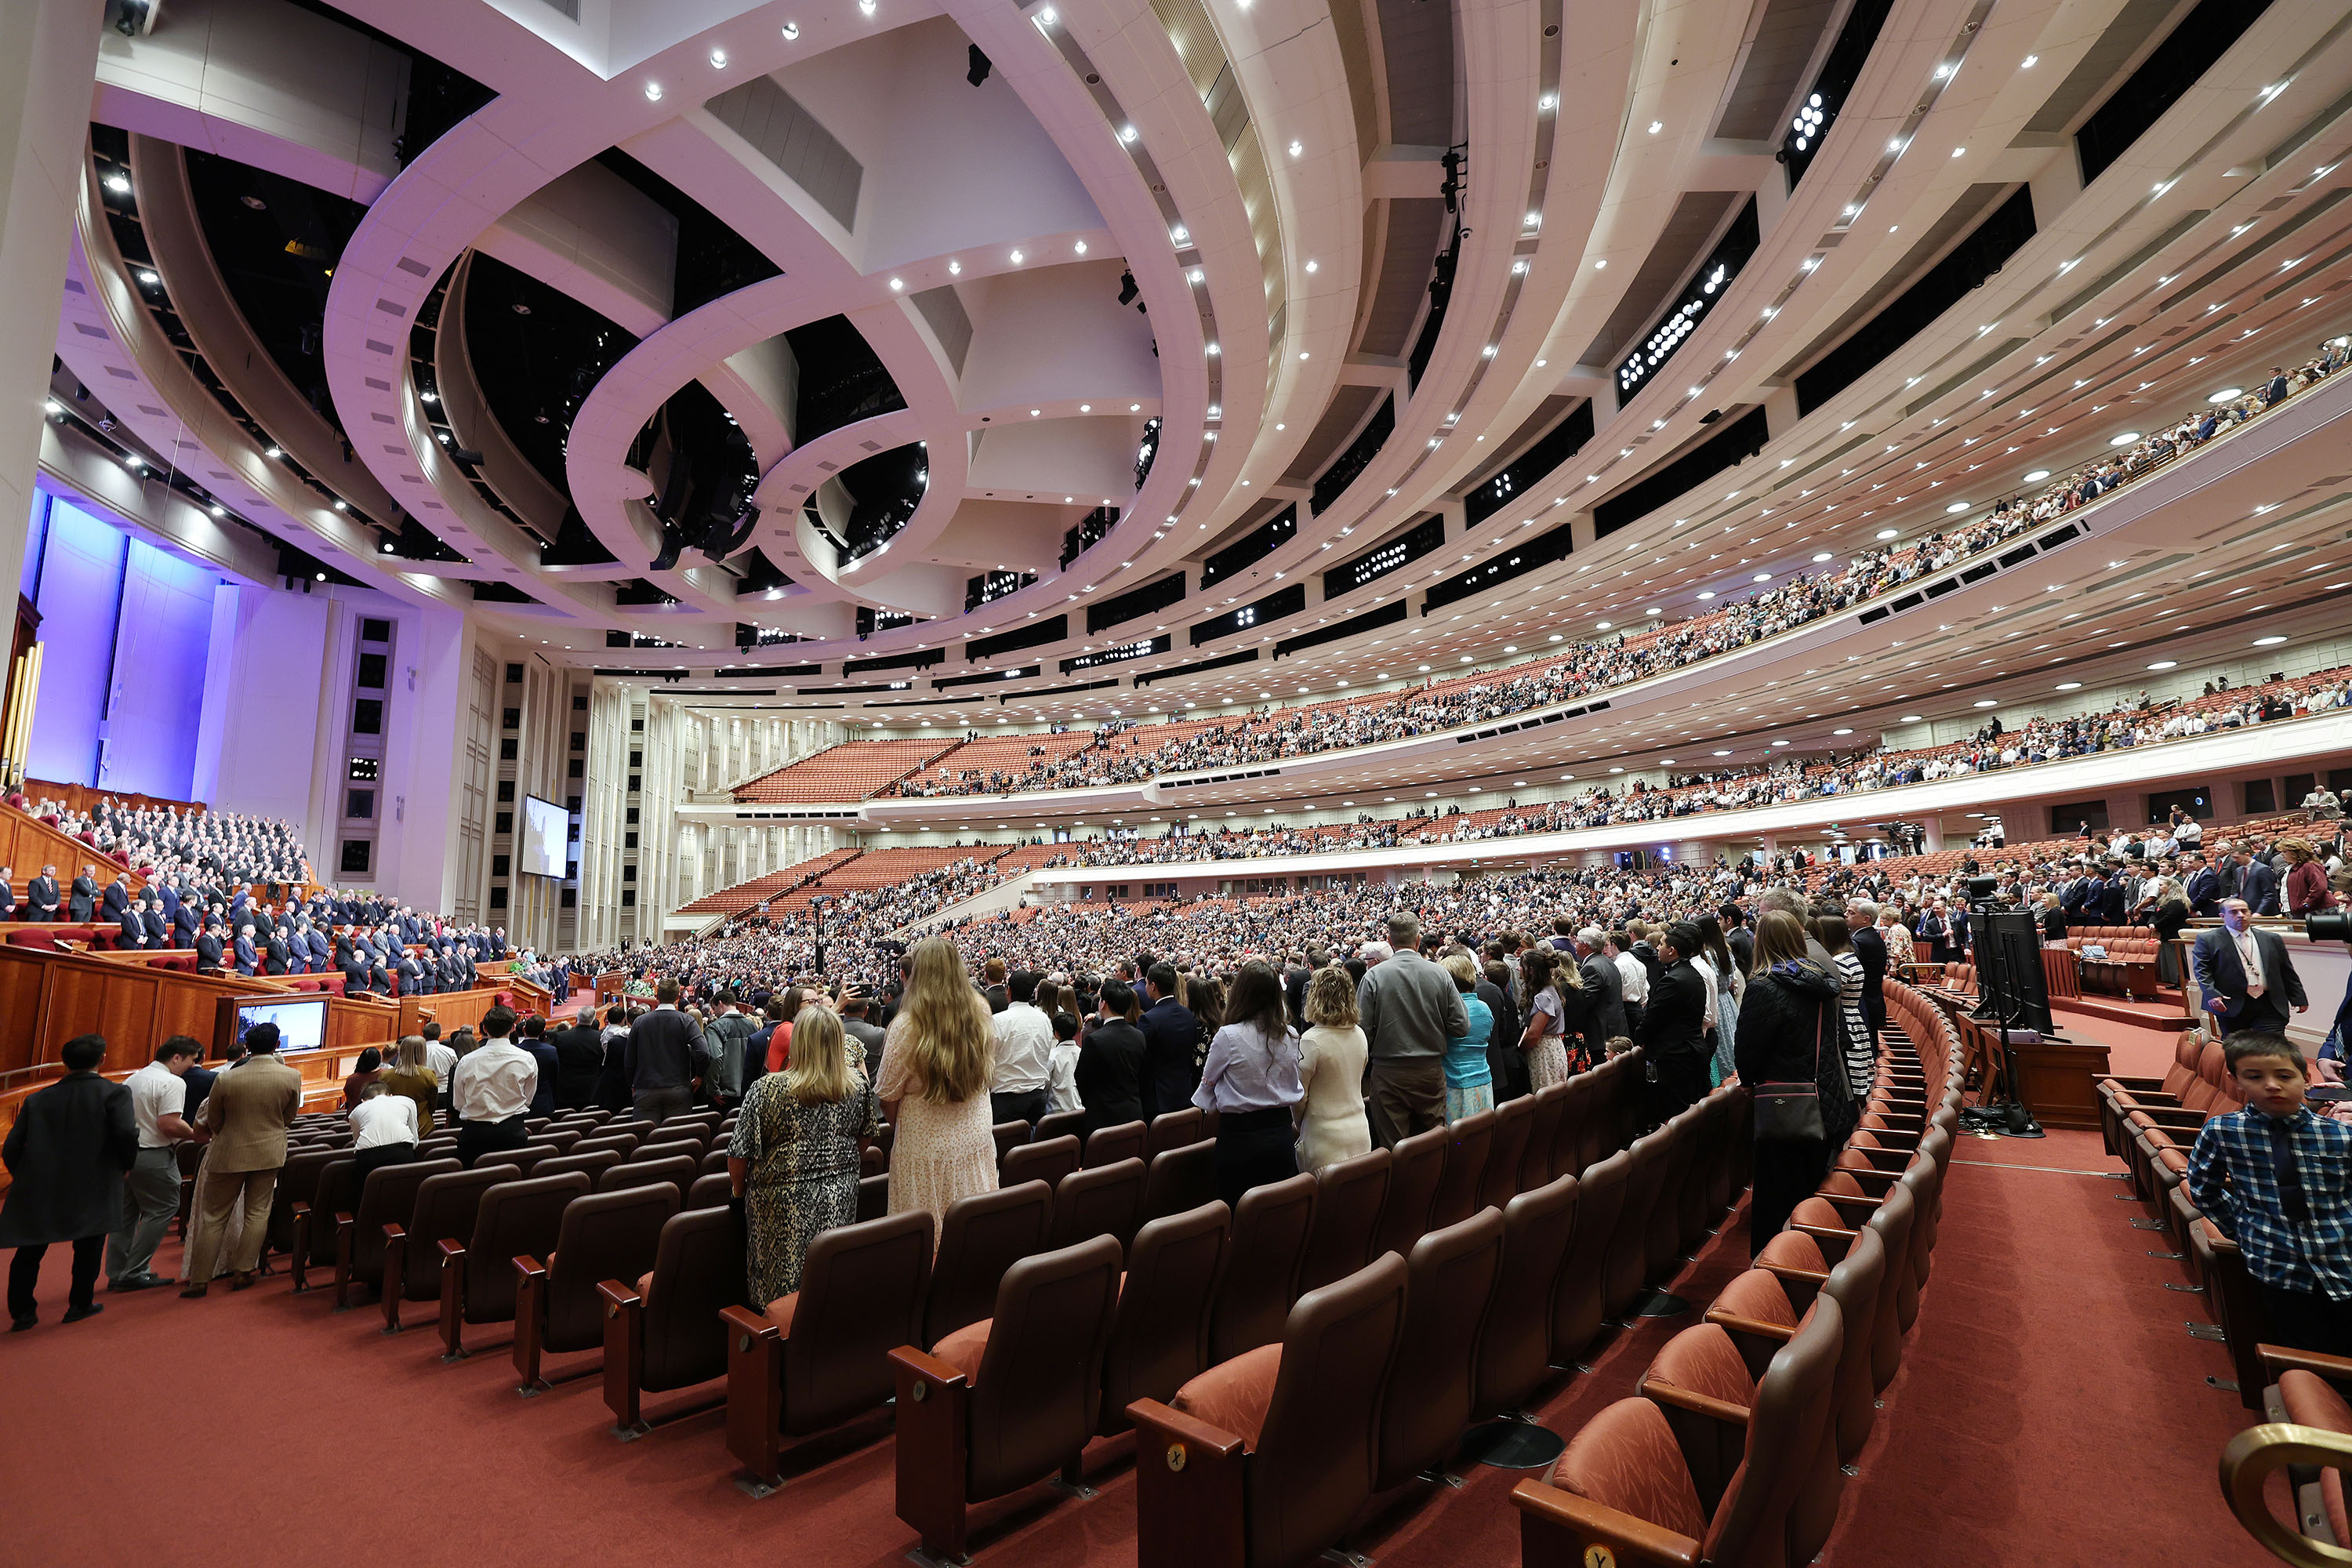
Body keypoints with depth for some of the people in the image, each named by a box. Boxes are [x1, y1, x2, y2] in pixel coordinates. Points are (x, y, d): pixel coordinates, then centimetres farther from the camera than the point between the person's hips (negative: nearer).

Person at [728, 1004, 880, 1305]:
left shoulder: (766, 1089, -17)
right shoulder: (859, 1085, -6)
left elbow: (739, 1155, -11)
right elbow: (867, 1134, 9)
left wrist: (738, 1190, 9)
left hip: (783, 1208, -3)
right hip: (840, 1202, 3)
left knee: (778, 1304, 12)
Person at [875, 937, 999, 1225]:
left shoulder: (907, 1026, -20)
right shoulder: (980, 1014, -8)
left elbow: (887, 1097, -9)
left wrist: (900, 1127, 11)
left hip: (926, 1152, -4)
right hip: (976, 1144, 5)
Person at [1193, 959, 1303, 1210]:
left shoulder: (1229, 1036, -16)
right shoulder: (1290, 1036, -2)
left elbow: (1207, 1083, 1)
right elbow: (1296, 1089, 11)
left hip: (1239, 1137, -4)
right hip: (1282, 1135, 5)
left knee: (1236, 1211, 7)